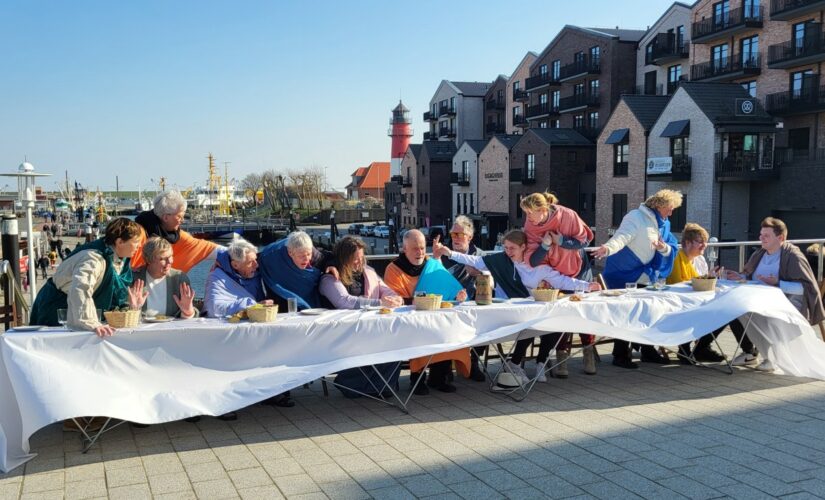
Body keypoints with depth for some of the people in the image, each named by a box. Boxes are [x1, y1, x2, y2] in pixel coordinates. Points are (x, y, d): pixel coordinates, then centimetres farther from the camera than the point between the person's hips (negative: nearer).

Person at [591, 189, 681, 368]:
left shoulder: (663, 224, 9)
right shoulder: (636, 217, -16)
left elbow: (670, 249, 9)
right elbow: (621, 237, -31)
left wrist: (664, 248, -15)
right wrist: (608, 248, -51)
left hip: (645, 277, 8)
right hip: (624, 276, -8)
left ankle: (648, 351, 29)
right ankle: (620, 355, 7)